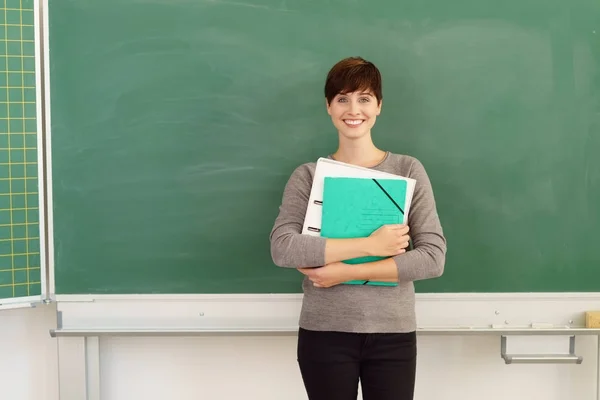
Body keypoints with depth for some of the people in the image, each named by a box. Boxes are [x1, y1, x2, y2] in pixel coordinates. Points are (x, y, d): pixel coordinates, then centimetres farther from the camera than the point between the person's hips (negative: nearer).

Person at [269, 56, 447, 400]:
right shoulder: (308, 175, 1)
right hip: (325, 334, 0)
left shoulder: (408, 170, 0)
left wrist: (347, 271, -14)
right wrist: (369, 245, -18)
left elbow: (434, 257, -8)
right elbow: (282, 248, -13)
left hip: (393, 334, 0)